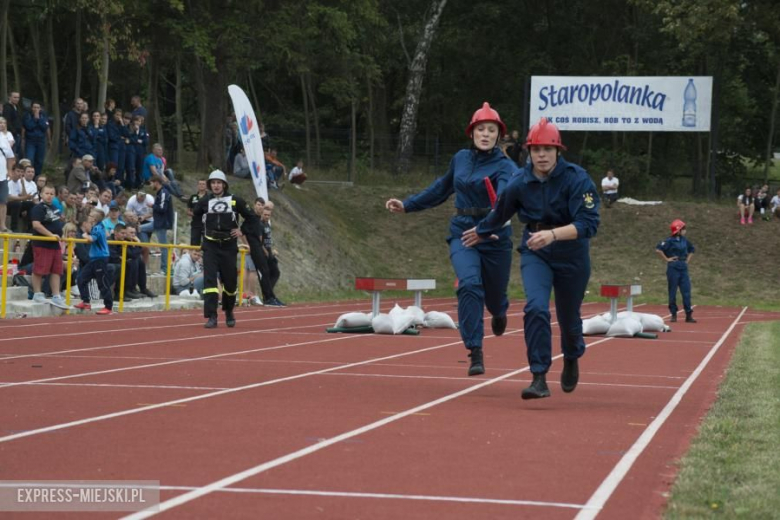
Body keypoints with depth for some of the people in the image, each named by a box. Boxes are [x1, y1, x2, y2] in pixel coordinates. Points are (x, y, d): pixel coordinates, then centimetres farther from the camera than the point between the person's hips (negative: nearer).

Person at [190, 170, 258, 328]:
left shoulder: (235, 200, 0)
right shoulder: (204, 202, 3)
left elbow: (252, 218, 11)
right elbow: (195, 223, 10)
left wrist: (243, 231, -2)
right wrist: (194, 244, 3)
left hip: (229, 246, 0)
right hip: (210, 246, 0)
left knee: (230, 281, 9)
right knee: (209, 279, -13)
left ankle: (229, 312, 33)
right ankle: (211, 317, -15)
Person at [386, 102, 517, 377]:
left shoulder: (505, 166, -10)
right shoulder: (461, 159, 6)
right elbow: (442, 189, 24)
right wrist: (407, 205, 27)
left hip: (494, 237, -2)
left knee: (494, 295, 10)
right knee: (469, 285, -23)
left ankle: (499, 312, 52)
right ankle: (476, 353, -20)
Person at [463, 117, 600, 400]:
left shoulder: (577, 178, -19)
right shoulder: (520, 182, -8)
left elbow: (588, 224, -29)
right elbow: (500, 213, 14)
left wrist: (553, 234, -42)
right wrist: (481, 233, 29)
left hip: (571, 254, -1)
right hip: (534, 252, 2)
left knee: (568, 317, 13)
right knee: (536, 307, -22)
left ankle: (572, 358, 47)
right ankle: (539, 377, -17)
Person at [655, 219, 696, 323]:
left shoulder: (685, 241, 8)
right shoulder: (670, 241, -10)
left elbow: (692, 250, 26)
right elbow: (658, 249, -19)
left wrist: (687, 260, 14)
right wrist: (666, 259, -13)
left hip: (683, 268, 5)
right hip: (673, 268, -5)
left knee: (686, 292, 1)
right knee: (672, 292, 2)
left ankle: (688, 315, 2)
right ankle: (673, 314, 9)